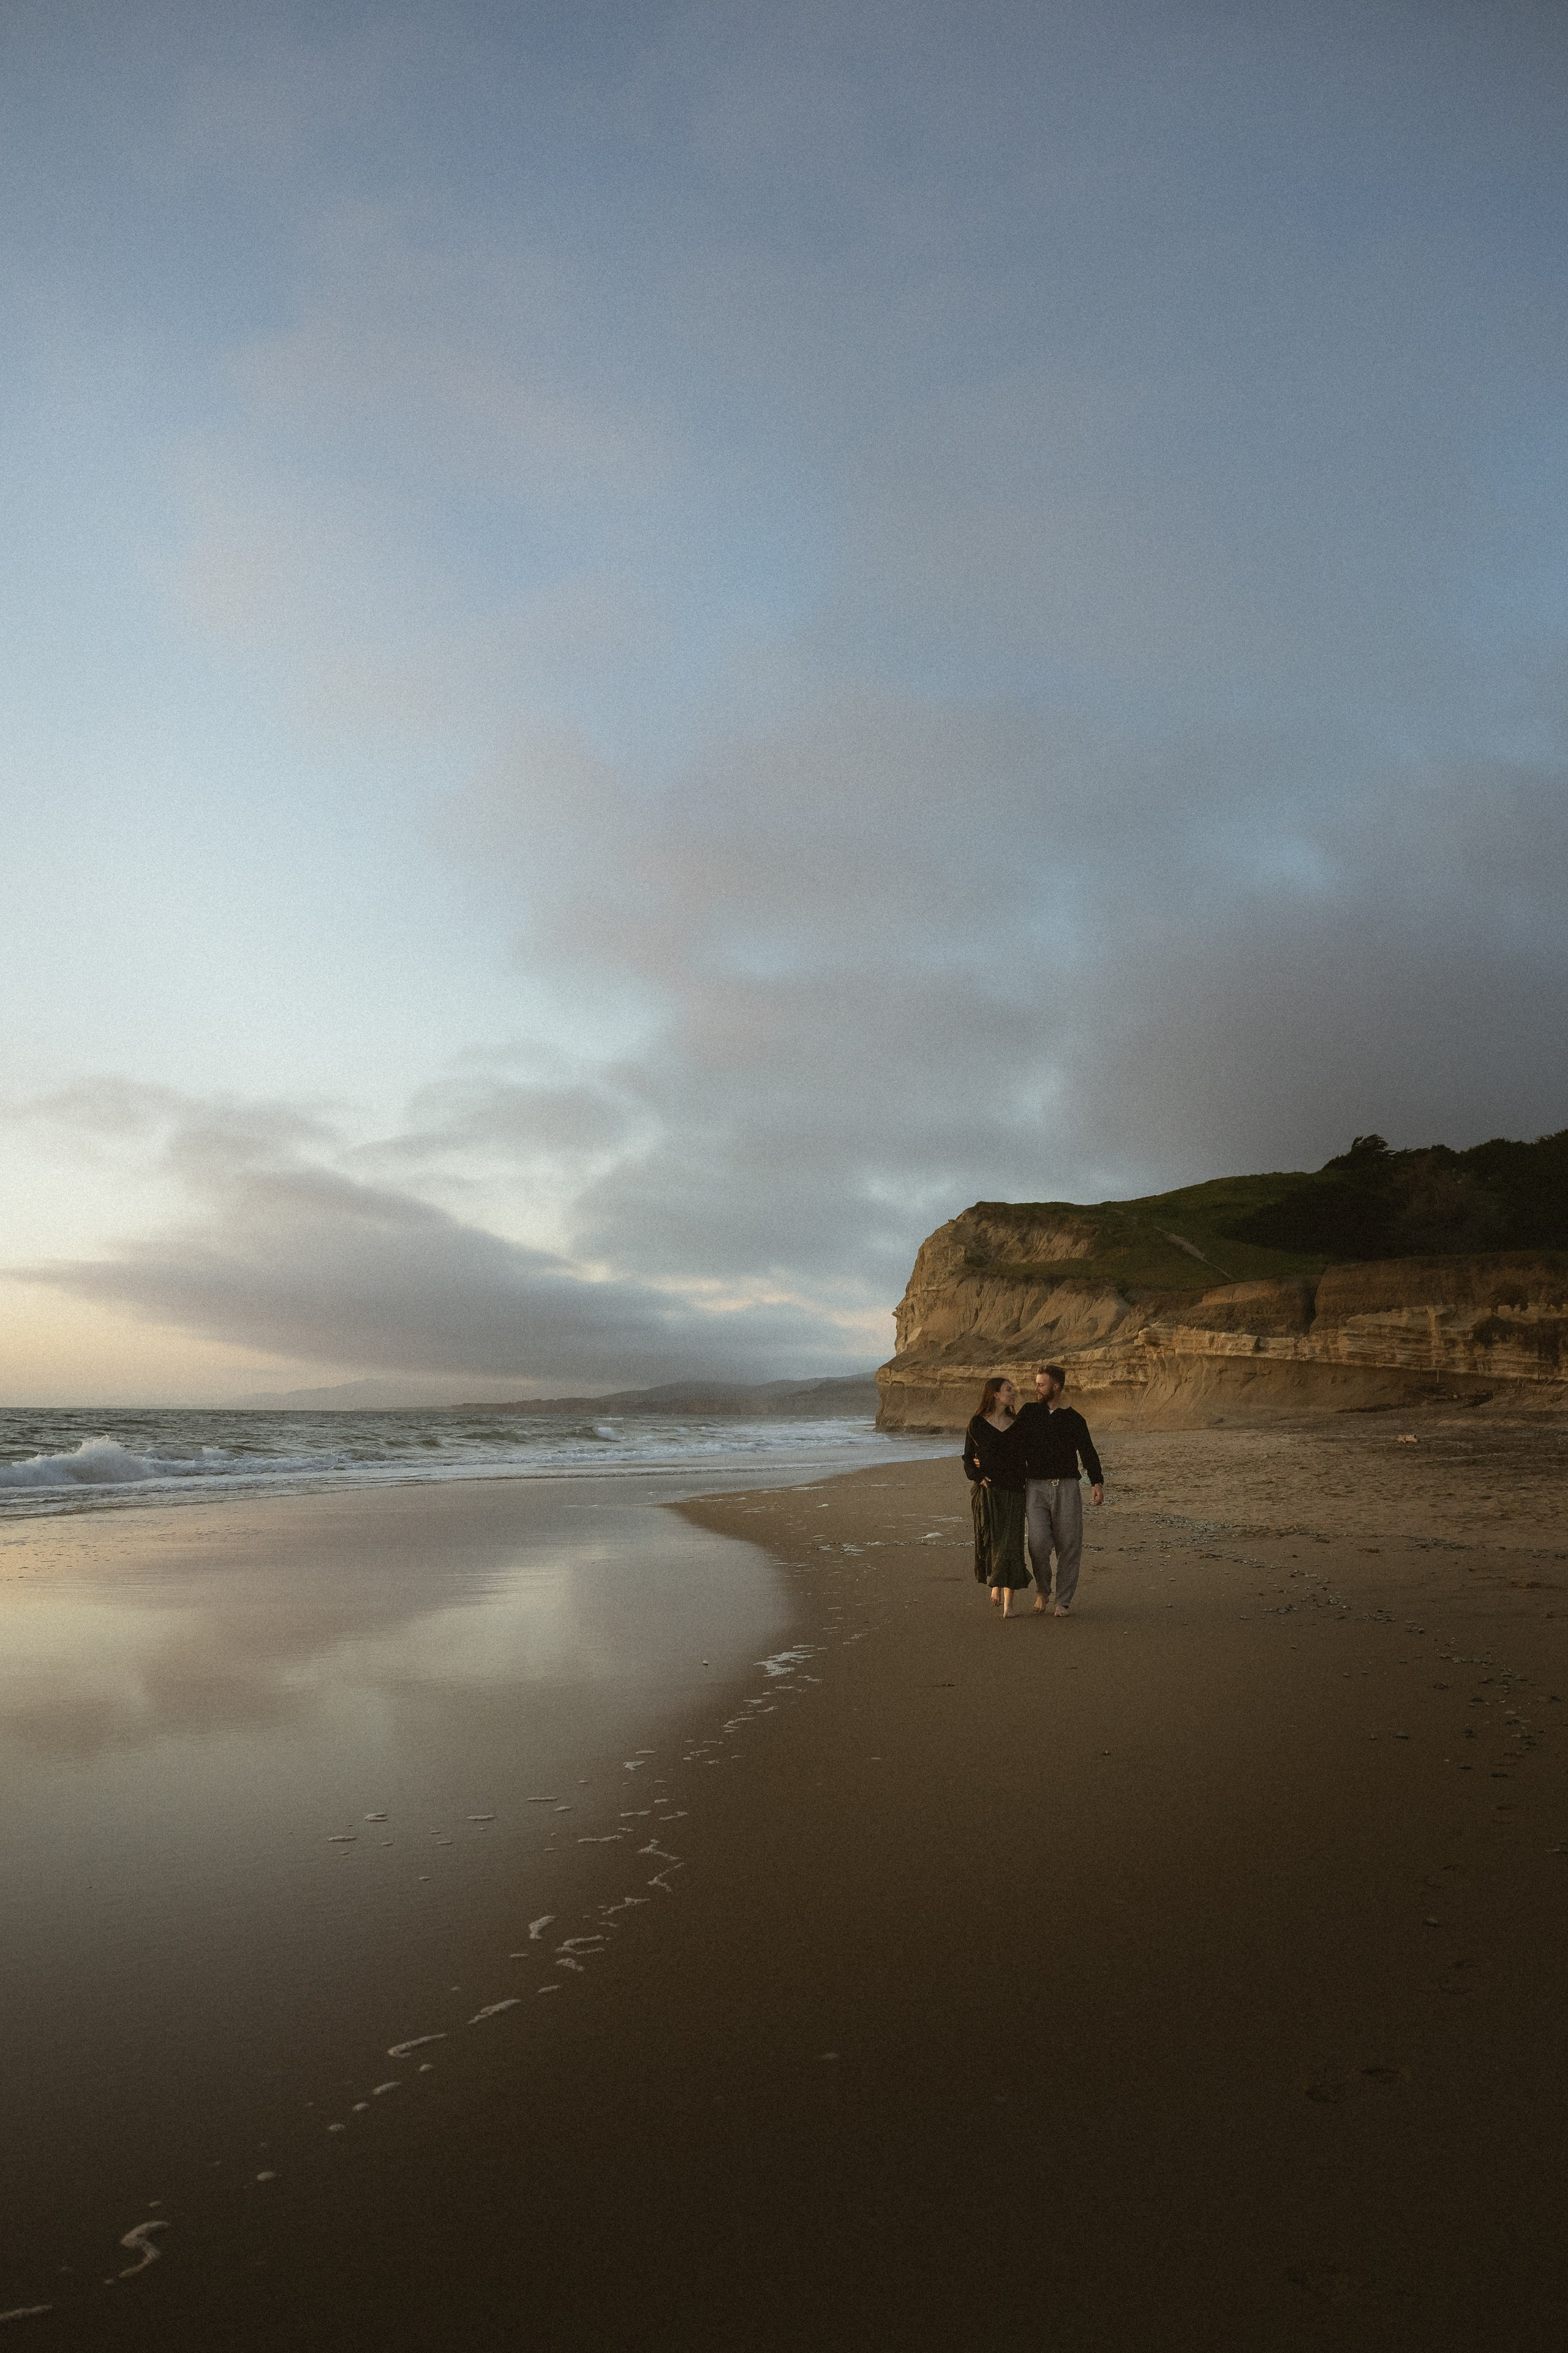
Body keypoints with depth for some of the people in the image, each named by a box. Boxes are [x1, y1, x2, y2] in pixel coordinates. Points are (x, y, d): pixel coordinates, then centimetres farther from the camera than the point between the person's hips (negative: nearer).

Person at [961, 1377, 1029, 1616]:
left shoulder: (1017, 1425, 9)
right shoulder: (977, 1425, 3)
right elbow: (968, 1459, 7)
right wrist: (979, 1476, -11)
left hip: (1012, 1491, 1)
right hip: (986, 1489, -1)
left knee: (1011, 1541, -6)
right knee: (990, 1539, -1)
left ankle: (1008, 1602, -5)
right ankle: (995, 1583, 27)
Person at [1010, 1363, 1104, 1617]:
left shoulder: (1074, 1420, 6)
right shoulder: (1029, 1413, 9)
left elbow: (1088, 1453, 3)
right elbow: (1014, 1446, 14)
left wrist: (1097, 1483, -12)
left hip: (1067, 1488, 0)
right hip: (1036, 1488, 0)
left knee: (1069, 1544, -1)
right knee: (1039, 1543, -13)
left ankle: (1063, 1601, 12)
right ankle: (1042, 1590, 13)